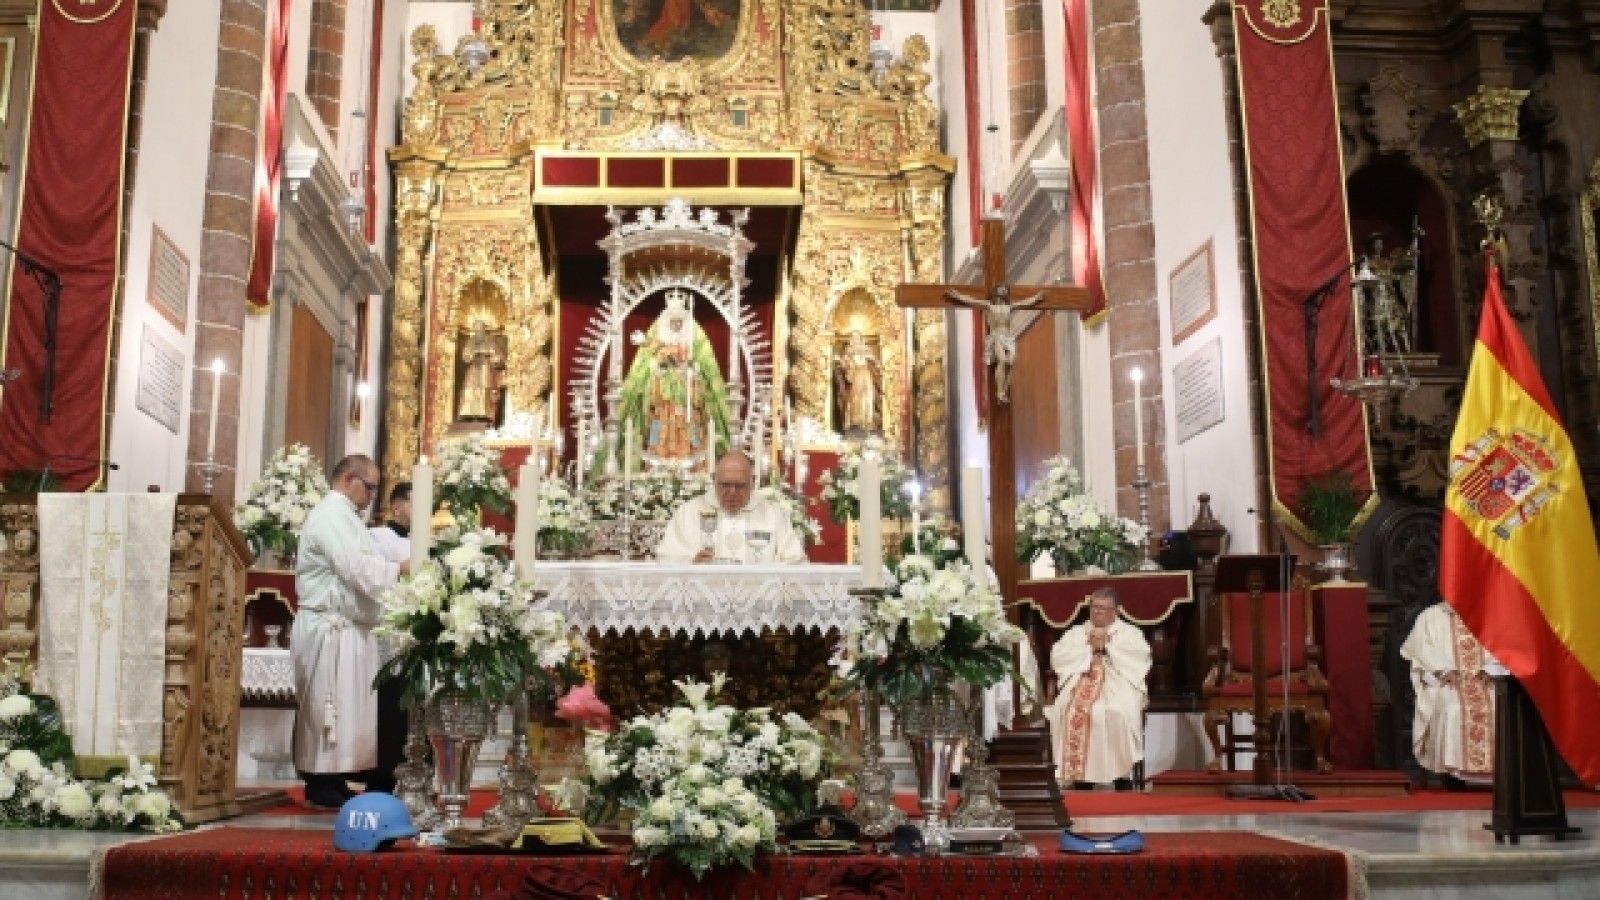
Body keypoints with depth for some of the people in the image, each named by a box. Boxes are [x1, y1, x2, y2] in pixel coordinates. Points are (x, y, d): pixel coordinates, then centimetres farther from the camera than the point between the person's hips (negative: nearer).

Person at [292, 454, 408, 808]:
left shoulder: (344, 516, 20)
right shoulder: (330, 516, -13)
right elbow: (356, 569, -21)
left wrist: (395, 567, 4)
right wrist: (399, 568, -11)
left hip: (347, 628, 10)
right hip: (331, 629, -10)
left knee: (345, 709, 10)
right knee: (331, 707, -5)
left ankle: (332, 783, 14)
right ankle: (322, 787, 1)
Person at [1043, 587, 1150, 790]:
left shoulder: (1130, 632, 17)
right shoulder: (1076, 632, 23)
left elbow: (1141, 656, -4)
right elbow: (1056, 657, 7)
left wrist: (1107, 646, -3)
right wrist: (1088, 647, 0)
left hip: (1118, 688, -2)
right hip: (1080, 687, 2)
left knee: (1118, 713, -35)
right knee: (1070, 710, -31)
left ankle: (1123, 780, -24)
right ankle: (1080, 777, -23)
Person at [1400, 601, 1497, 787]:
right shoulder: (1431, 616, 11)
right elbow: (1422, 647, -1)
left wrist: (1488, 669, -9)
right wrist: (1444, 670, -15)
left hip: (1483, 681, 3)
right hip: (1447, 682, -2)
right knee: (1453, 711, -30)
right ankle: (1454, 780, -23)